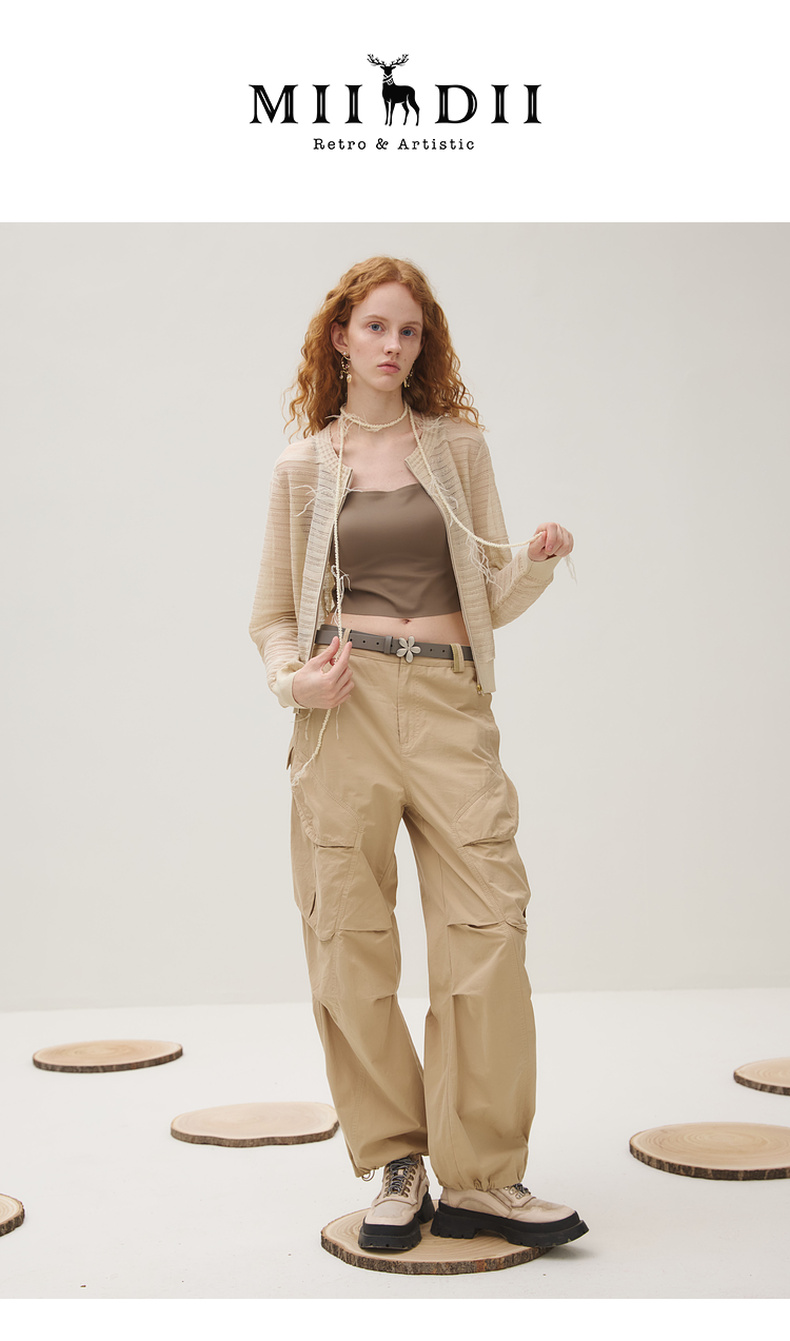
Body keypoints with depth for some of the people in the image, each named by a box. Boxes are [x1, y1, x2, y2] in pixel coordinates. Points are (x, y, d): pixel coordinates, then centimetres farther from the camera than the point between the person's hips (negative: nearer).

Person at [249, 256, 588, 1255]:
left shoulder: (459, 447, 13)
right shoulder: (303, 468, 12)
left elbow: (492, 598, 13)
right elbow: (273, 614, 15)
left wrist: (537, 561, -8)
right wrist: (294, 675, -5)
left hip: (451, 705, 1)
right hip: (345, 709, 0)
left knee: (488, 928, -8)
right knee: (350, 939, 0)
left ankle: (481, 1179, 2)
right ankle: (395, 1167, 14)